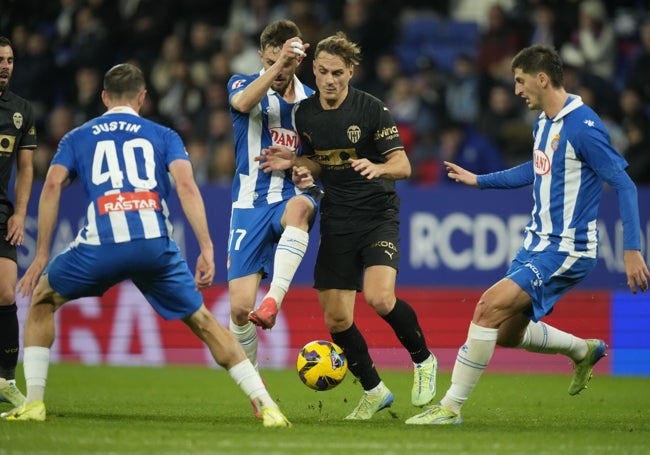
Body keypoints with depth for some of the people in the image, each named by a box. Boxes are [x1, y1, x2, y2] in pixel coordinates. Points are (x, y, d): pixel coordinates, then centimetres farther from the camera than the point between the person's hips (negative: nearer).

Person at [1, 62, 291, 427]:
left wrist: (42, 256, 8)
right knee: (203, 322, 15)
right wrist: (207, 249, -2)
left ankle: (34, 403, 15)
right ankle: (268, 407, 6)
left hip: (100, 244, -1)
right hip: (156, 245, 1)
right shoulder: (163, 136, 20)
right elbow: (186, 185, 3)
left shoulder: (77, 137, 22)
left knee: (42, 300, 25)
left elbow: (52, 185, 6)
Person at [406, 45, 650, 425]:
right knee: (506, 333, 13)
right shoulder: (544, 122, 9)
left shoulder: (582, 126, -18)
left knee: (490, 306, -21)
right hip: (538, 243, 10)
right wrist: (479, 180, 31)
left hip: (567, 251, -10)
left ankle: (451, 407, -16)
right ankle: (583, 351, 36)